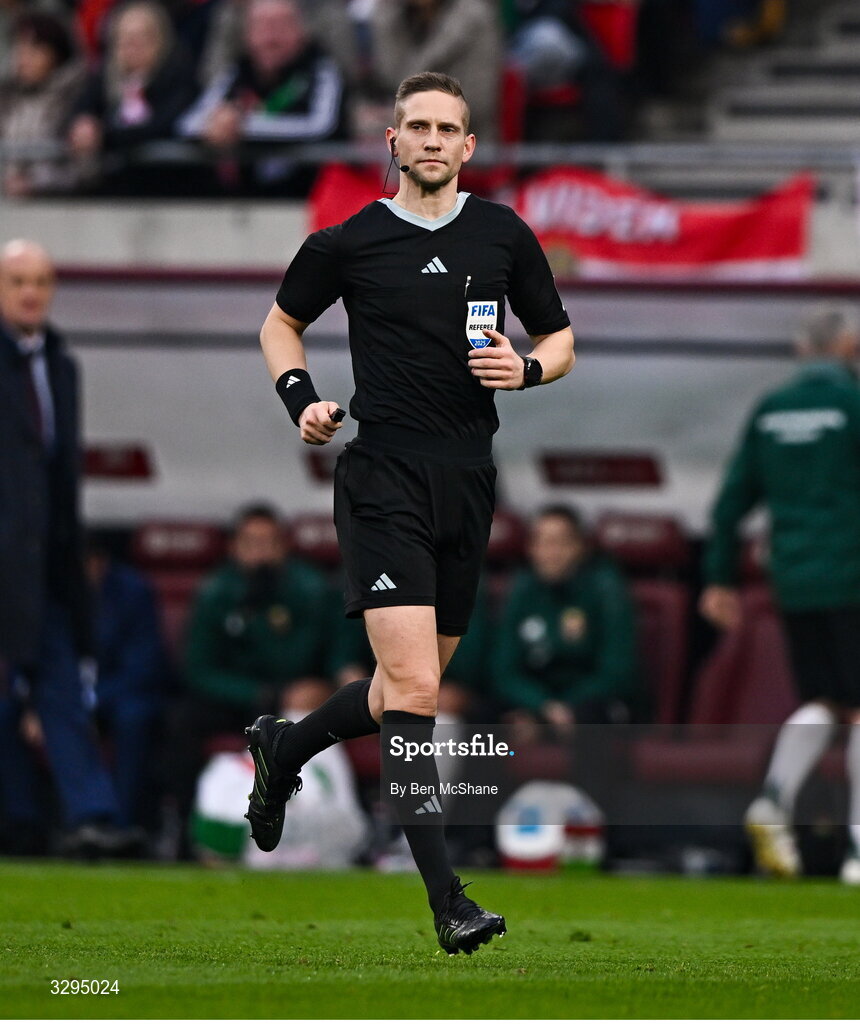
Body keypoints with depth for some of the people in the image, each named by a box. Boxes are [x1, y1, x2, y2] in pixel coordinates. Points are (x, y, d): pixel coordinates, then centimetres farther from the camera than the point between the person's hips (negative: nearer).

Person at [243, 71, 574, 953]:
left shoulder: (503, 235, 7)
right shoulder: (349, 242, 1)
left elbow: (560, 342, 16)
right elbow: (280, 323, 16)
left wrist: (525, 369, -6)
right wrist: (300, 399, -1)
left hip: (468, 483, 4)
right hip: (382, 478, -4)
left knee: (409, 688, 15)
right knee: (414, 689, -15)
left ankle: (282, 749, 44)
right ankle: (446, 899, -16)